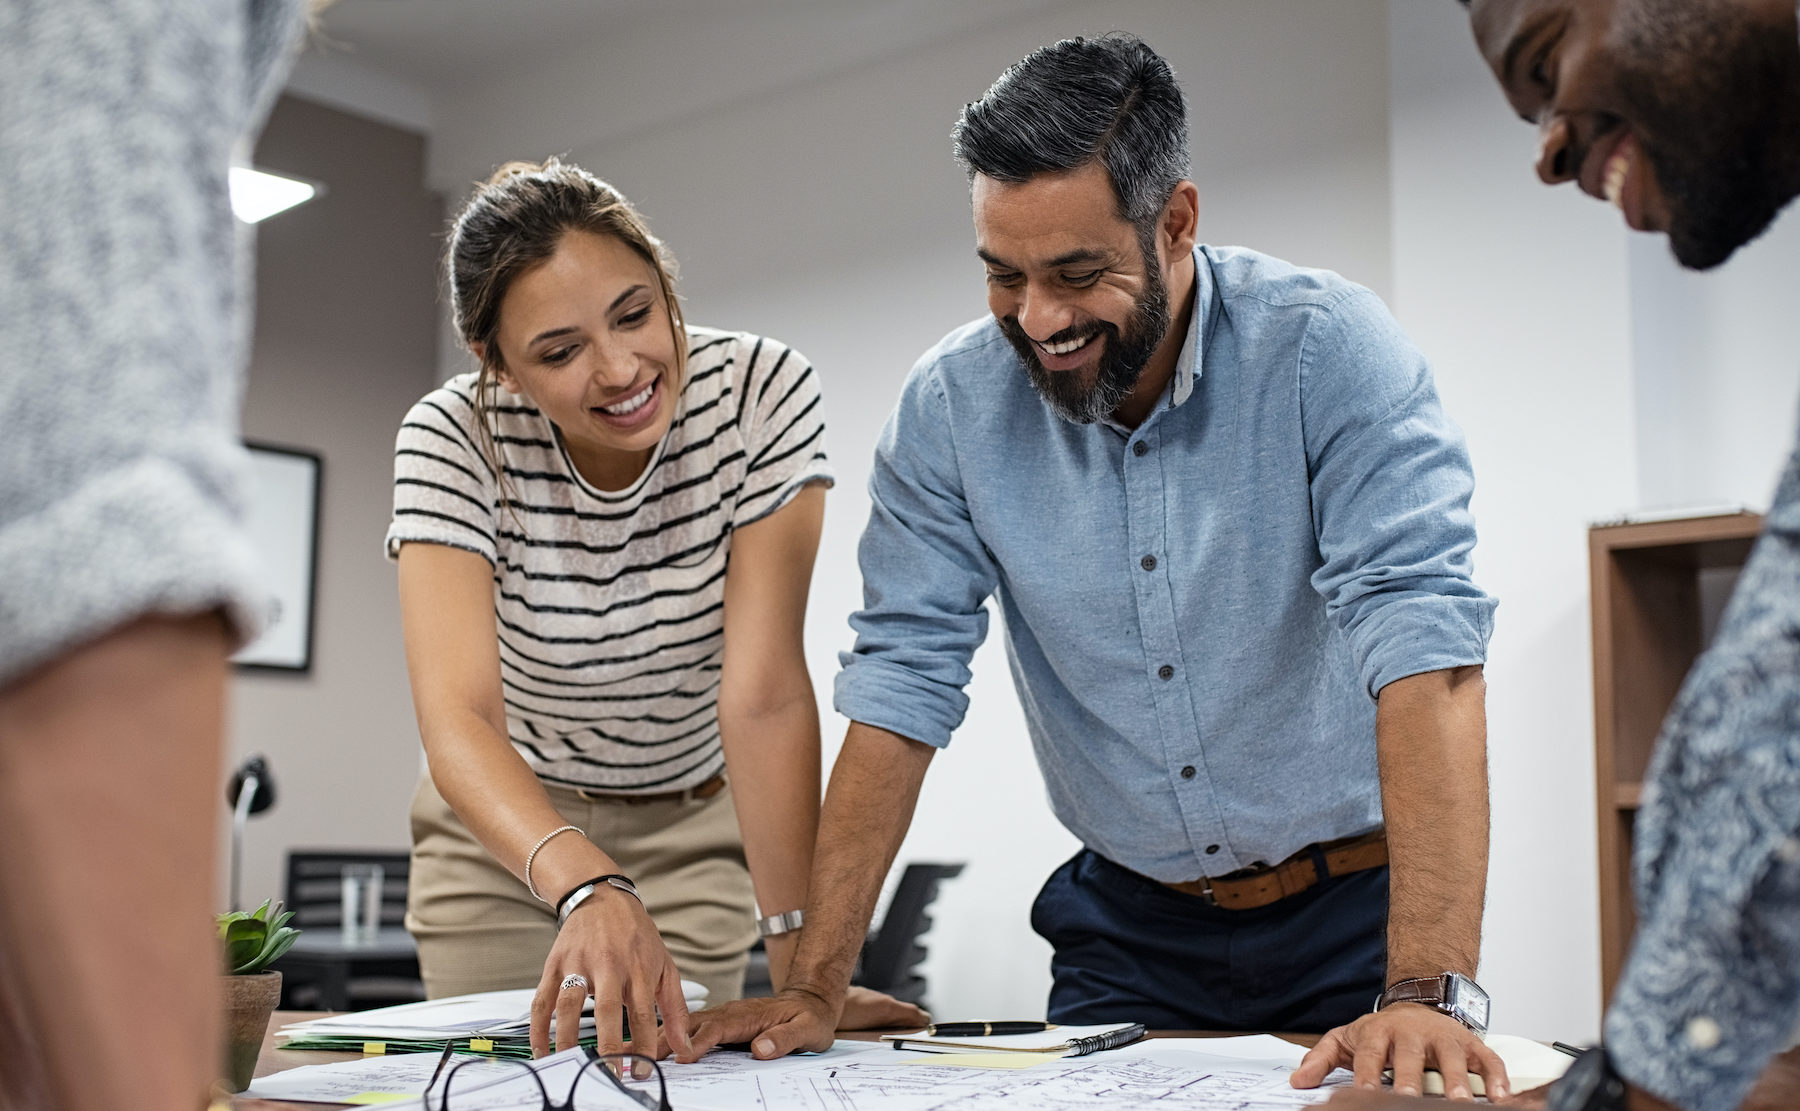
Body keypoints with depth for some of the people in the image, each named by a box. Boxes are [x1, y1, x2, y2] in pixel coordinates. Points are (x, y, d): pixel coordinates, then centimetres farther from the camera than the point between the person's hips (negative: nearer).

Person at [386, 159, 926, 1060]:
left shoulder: (762, 393, -25)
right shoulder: (451, 438, -25)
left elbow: (765, 691, -29)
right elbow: (457, 715, -37)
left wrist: (799, 960, -35)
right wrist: (587, 888, -56)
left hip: (694, 829, 0)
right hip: (504, 828, 0)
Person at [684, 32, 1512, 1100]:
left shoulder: (1329, 350, -17)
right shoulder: (951, 404, -7)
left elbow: (1421, 647, -25)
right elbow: (903, 685, -6)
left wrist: (1430, 989, -35)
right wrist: (817, 988, -11)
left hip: (1356, 907, -2)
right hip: (1132, 926, 3)